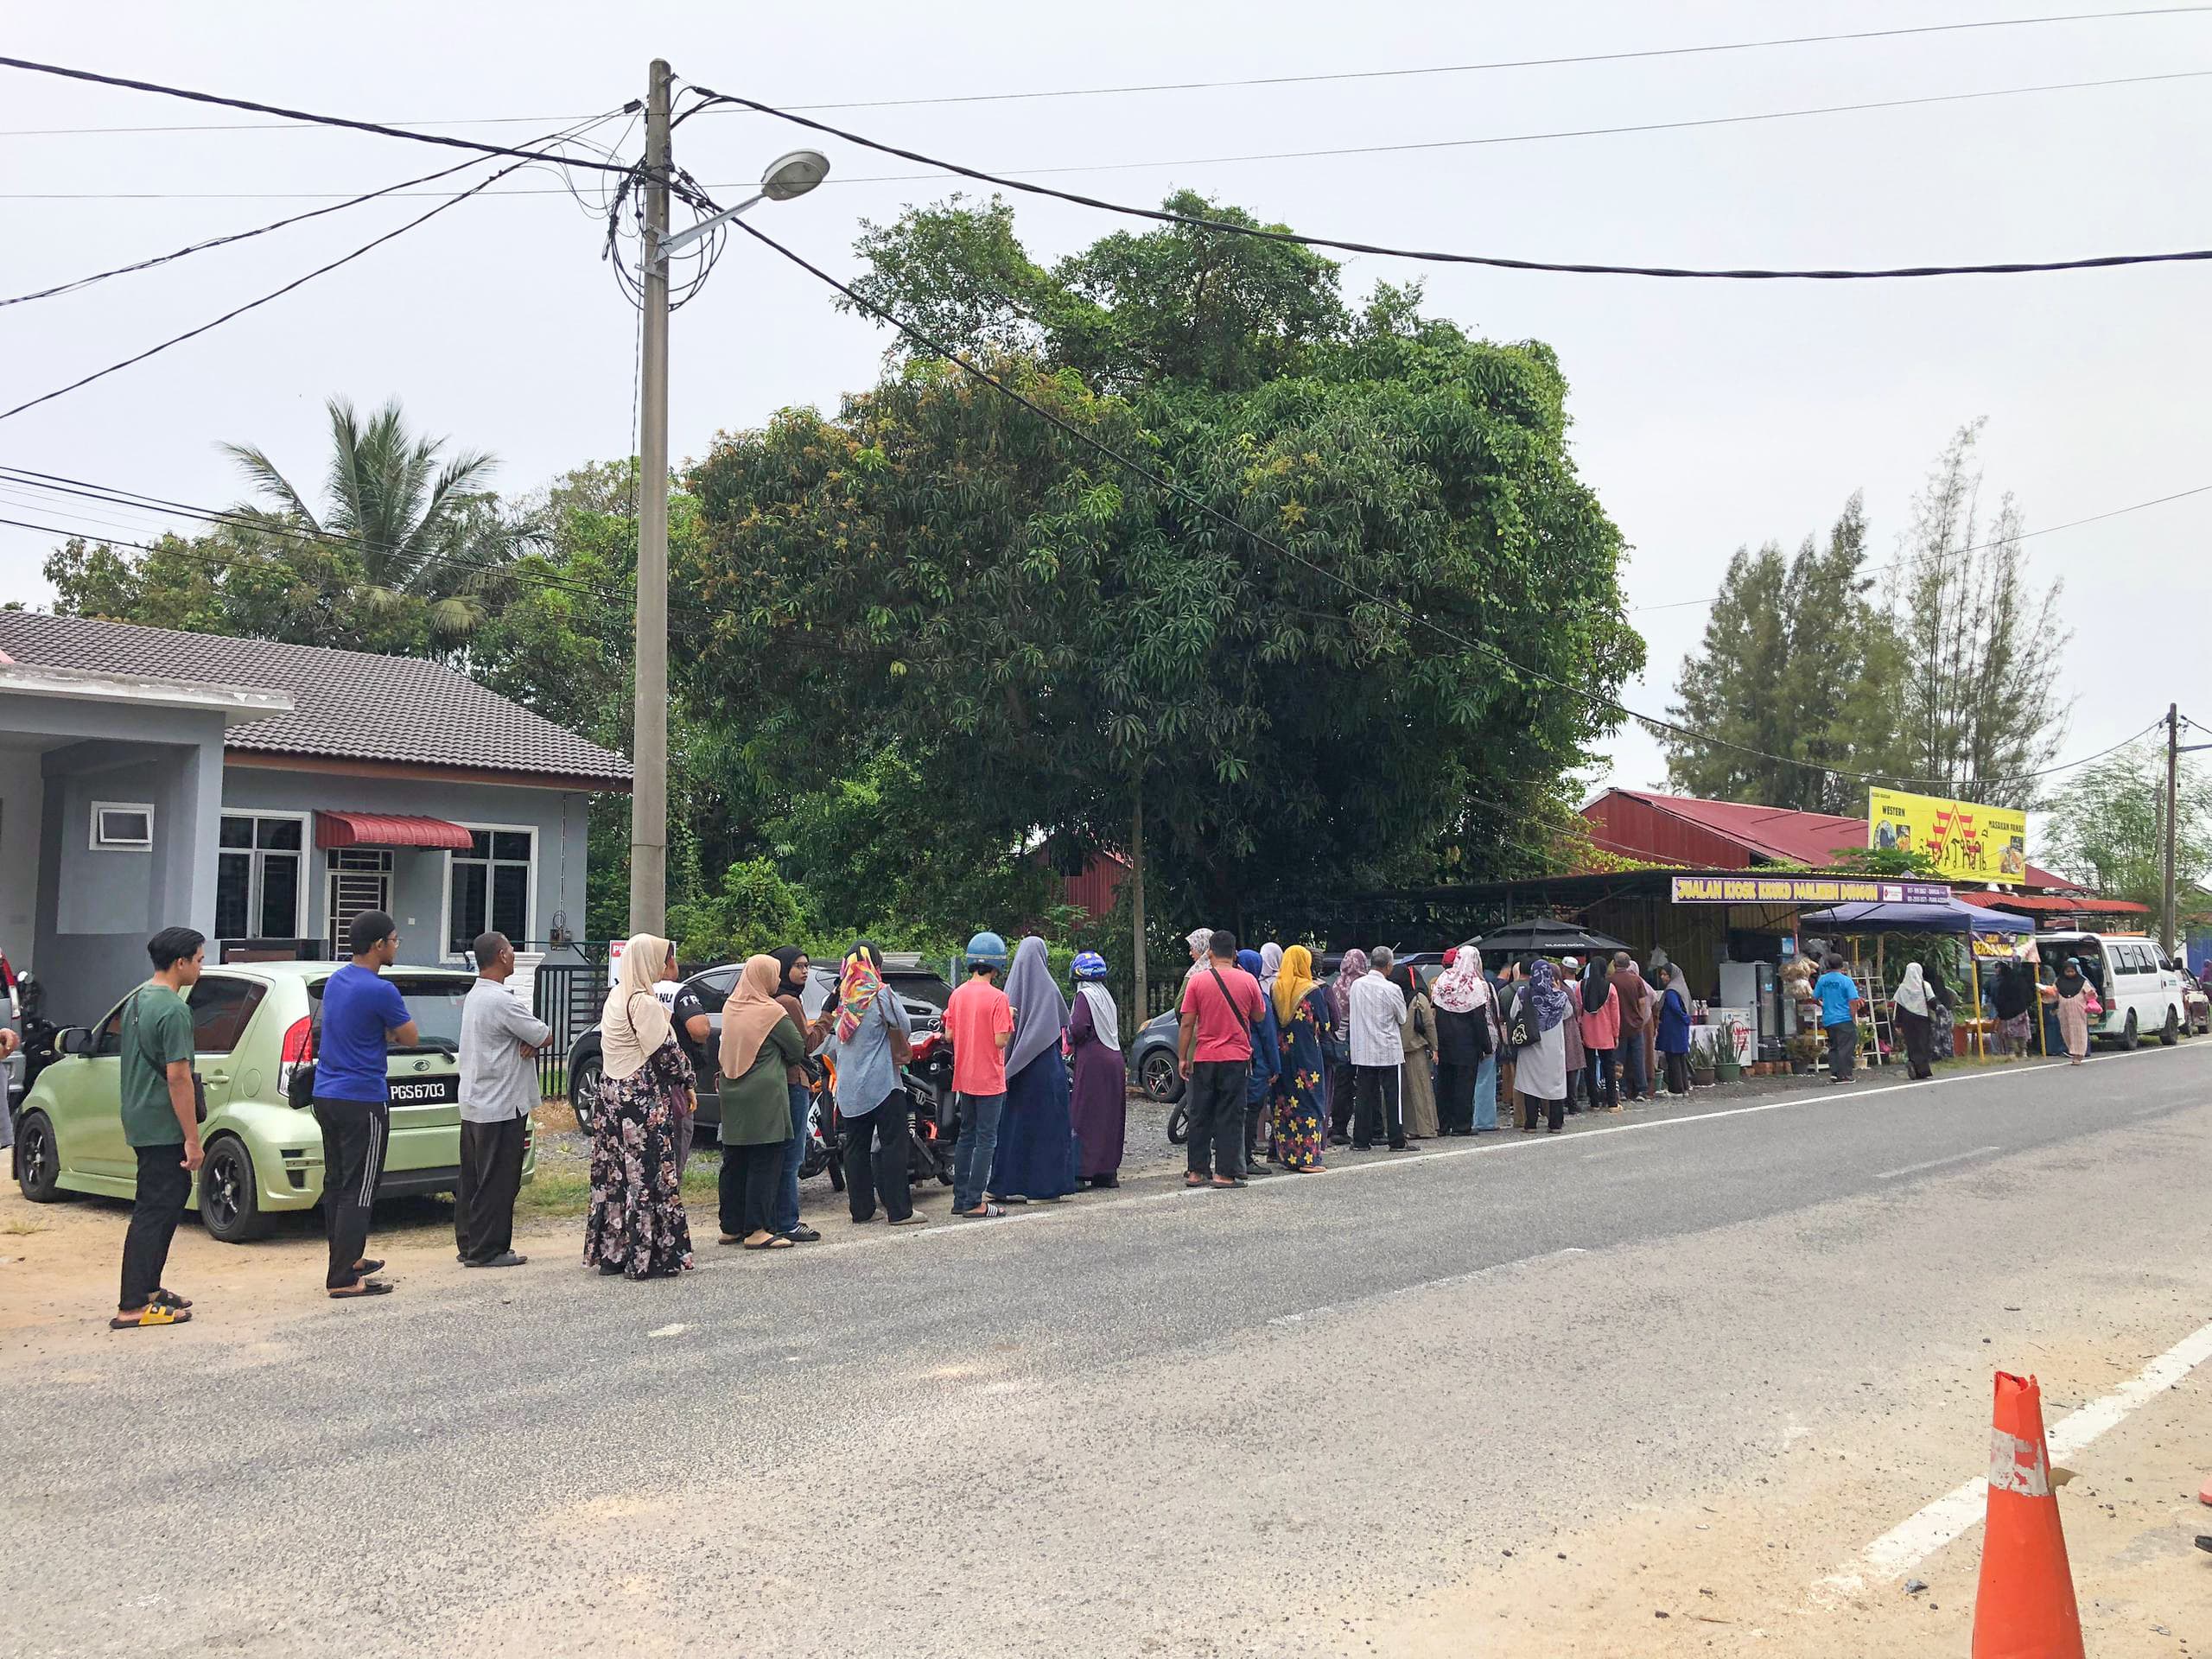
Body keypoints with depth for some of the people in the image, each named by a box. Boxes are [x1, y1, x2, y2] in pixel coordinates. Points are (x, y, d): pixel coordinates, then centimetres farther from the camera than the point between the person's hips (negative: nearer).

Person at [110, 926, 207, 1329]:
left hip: (140, 1123, 10)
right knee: (153, 1212, -5)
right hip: (163, 1128, -10)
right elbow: (178, 1077, -22)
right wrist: (192, 1140, -18)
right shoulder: (173, 1010, -19)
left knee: (173, 1197, 18)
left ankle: (148, 1288, 24)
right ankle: (133, 1307, -3)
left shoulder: (137, 1001, 12)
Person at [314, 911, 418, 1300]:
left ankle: (348, 1259, 27)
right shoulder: (379, 990, -17)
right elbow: (410, 1037, -7)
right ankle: (343, 1279, -3)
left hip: (327, 1094, 9)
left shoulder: (335, 981, 10)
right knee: (358, 1190, -4)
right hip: (363, 1100, -9)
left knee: (336, 1183, 16)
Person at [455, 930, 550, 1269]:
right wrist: (535, 1039, 6)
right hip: (501, 1105, -10)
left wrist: (530, 1041, -7)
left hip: (473, 1104, 10)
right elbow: (546, 1036, -15)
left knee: (472, 1178, 14)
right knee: (498, 1181, -2)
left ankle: (468, 1243, 21)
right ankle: (486, 1250, 3)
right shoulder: (501, 1001, -20)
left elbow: (530, 1034, 14)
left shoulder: (474, 996, 13)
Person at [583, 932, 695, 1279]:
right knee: (647, 1173, -4)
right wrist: (687, 1082, -1)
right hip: (643, 1097, -9)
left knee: (615, 1172, 11)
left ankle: (610, 1251, 17)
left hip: (612, 1093, 9)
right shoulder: (644, 1003, -16)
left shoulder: (615, 997, 12)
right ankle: (646, 1256, -1)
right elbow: (666, 1051, -15)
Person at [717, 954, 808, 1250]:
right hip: (765, 1095, -7)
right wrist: (777, 1059, 15)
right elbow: (798, 1049, -3)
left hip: (732, 1093, 7)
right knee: (765, 1163, -4)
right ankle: (757, 1230, -6)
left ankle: (731, 1227, 18)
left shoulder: (730, 1008, 8)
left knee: (734, 1162, 12)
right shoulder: (772, 1011, -11)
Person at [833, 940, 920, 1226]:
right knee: (894, 1144, -1)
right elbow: (905, 1028, -5)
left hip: (848, 1086, 6)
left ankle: (861, 1210, 13)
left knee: (855, 1146, 10)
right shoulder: (880, 994, -12)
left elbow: (839, 1037, 12)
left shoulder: (842, 996, 5)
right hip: (881, 1082, -6)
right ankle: (899, 1211, -2)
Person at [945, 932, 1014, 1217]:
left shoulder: (957, 994, 4)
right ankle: (974, 1203, -2)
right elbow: (1001, 1041, -19)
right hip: (989, 1079, -6)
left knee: (966, 1135, 16)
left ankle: (960, 1198, 20)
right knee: (986, 1139, -1)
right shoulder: (997, 997, -15)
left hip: (963, 1078, 6)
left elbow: (949, 1035, 7)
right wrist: (1009, 1019, -2)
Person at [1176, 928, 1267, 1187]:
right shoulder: (1248, 981, -2)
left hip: (1204, 1058, 1)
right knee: (1231, 1117, 3)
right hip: (1237, 1058, -1)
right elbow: (1259, 1017, 9)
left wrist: (1182, 1057, 4)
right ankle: (1225, 1173, 1)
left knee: (1201, 1116, 10)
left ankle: (1197, 1171, 13)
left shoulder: (1196, 980, -4)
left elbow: (1187, 1023, -3)